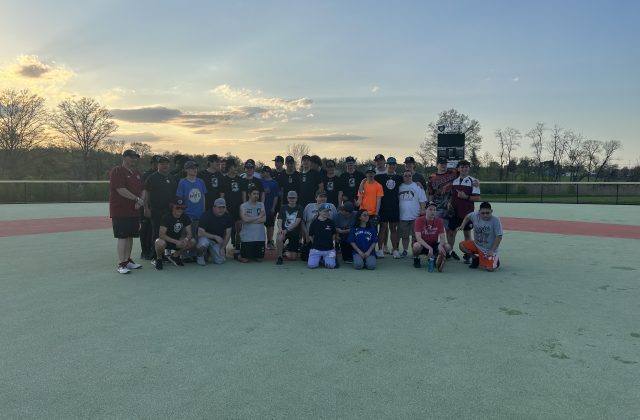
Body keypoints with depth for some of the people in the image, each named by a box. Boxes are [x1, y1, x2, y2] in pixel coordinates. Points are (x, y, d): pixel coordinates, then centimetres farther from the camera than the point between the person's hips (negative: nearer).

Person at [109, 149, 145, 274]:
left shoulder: (137, 173, 17)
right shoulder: (117, 172, -9)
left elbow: (143, 190, 16)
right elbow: (121, 190, -19)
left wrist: (141, 200, -4)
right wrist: (137, 199, -17)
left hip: (134, 211, 8)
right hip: (120, 211, -8)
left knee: (130, 236, 12)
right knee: (122, 237, -7)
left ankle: (127, 260, 23)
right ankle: (121, 264, -2)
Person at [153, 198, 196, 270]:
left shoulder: (186, 217, -7)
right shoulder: (166, 217, -20)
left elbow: (189, 233, -7)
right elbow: (161, 234, -26)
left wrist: (186, 239, -32)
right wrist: (176, 242, -35)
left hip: (177, 240, 5)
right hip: (165, 240, -5)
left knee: (192, 242, -19)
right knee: (160, 243, -39)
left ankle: (174, 256, 5)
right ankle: (158, 259, -4)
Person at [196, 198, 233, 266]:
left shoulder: (228, 217, -7)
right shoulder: (206, 216, -19)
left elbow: (228, 233, -1)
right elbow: (200, 233, -26)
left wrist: (223, 248, -6)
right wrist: (215, 237, -31)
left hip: (218, 242, 4)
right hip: (206, 237, -3)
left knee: (220, 261, -13)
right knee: (204, 242, -39)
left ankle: (211, 252, 21)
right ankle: (200, 255, -5)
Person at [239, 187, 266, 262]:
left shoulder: (261, 204, 8)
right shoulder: (243, 206, -3)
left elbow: (264, 219, -4)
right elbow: (245, 219, -18)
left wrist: (250, 220, -11)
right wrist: (258, 217, -9)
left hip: (260, 236, 4)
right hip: (247, 237, -3)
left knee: (259, 258, 6)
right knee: (245, 259, -1)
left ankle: (252, 255, 36)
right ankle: (239, 255, 30)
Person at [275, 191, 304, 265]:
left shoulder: (299, 209, 2)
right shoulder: (283, 208, 8)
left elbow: (297, 222, -11)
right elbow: (279, 220, -1)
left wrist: (287, 229, -25)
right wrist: (280, 228, -24)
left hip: (295, 233, 0)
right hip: (284, 231, 0)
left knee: (293, 257, -5)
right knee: (279, 238, -37)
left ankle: (285, 253, 31)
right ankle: (280, 257, -14)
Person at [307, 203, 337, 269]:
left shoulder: (331, 222, 1)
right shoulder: (314, 223, -1)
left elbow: (333, 235, 11)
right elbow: (310, 236, 8)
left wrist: (329, 243, 9)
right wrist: (316, 244, 7)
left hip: (329, 249, 1)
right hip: (316, 249, 0)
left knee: (331, 265, -16)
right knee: (311, 265, -15)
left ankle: (324, 259, 17)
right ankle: (319, 259, 18)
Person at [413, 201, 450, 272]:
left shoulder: (439, 221, -7)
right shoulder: (419, 220, -16)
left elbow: (442, 237, -11)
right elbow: (418, 237, -25)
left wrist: (440, 245, -35)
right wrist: (429, 247, -37)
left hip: (434, 244, 3)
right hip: (422, 245, -3)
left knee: (447, 247, -23)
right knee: (416, 246, -38)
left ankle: (434, 257, 7)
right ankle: (416, 259, -2)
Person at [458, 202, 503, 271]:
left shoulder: (495, 220, -21)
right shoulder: (475, 215, -10)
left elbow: (499, 237, -19)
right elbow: (467, 217, 14)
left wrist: (492, 250, -21)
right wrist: (462, 225, -4)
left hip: (490, 250, -5)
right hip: (477, 245, 5)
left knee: (490, 268, -20)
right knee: (462, 245, -16)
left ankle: (495, 260, 18)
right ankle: (476, 259, 9)